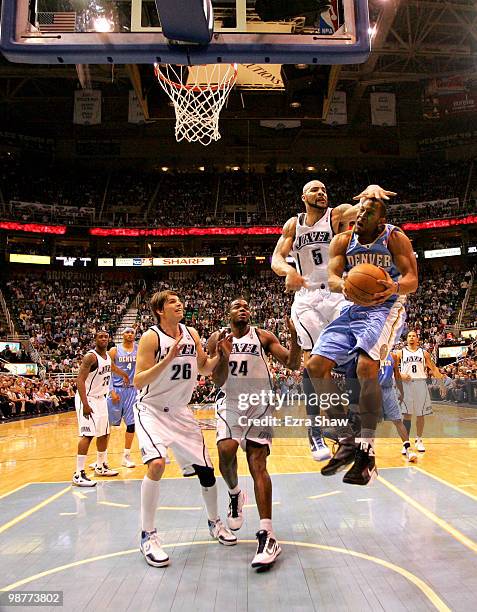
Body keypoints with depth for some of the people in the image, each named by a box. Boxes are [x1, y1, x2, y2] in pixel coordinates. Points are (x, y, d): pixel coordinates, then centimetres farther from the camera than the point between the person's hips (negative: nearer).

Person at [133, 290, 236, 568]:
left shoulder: (191, 334, -1)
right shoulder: (151, 337, -17)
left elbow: (204, 368, 11)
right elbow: (138, 382, -21)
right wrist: (168, 359, -33)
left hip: (181, 411, 5)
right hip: (151, 410, -5)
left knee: (205, 469, 6)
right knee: (157, 464, -27)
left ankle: (215, 522, 31)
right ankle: (148, 536, -9)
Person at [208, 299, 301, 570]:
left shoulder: (264, 336, 3)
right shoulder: (218, 340, 4)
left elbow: (293, 365, -4)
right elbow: (218, 381, -2)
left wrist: (294, 337, -21)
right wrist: (223, 357, -22)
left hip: (260, 403, -1)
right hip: (230, 402, 1)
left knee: (258, 463, -10)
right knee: (226, 449, -23)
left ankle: (267, 536, -11)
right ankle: (235, 493, 11)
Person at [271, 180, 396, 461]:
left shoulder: (337, 214, 2)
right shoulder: (293, 224, 8)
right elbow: (276, 258, -2)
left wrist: (372, 189, -42)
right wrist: (288, 270, -26)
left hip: (337, 292, -1)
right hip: (307, 297, 1)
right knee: (311, 360, -5)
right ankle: (315, 433, 0)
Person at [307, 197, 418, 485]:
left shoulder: (395, 237, -5)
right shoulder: (343, 240, 5)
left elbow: (412, 279, -13)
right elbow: (332, 277, -6)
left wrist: (395, 287, -38)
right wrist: (343, 286, -31)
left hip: (386, 307, -5)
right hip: (353, 308, 5)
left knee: (367, 367, -30)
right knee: (317, 365, -9)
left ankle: (366, 452, -19)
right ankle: (347, 439, 3)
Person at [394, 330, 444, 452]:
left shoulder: (424, 353, 12)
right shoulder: (401, 353, 8)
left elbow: (433, 368, 11)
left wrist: (441, 383, 2)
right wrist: (400, 375, -11)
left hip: (420, 384, 2)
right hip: (406, 384, -2)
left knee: (421, 414, 5)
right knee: (407, 414, -4)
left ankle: (419, 440, 21)